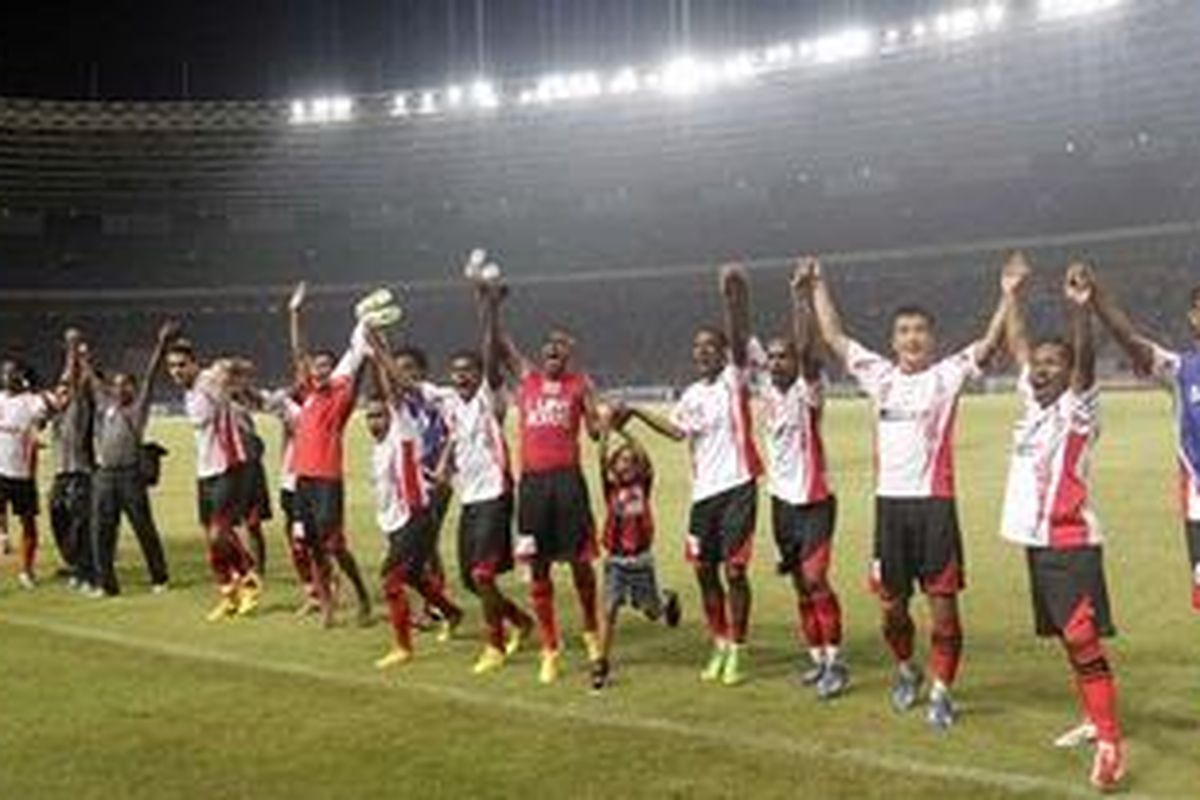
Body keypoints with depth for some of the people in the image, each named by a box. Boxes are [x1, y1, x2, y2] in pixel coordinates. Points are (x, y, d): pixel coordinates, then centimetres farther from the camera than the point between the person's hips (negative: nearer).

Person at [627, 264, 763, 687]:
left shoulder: (734, 379, -4)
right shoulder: (691, 395, 12)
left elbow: (740, 339, -20)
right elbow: (678, 430, 19)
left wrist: (734, 297, -35)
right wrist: (638, 413, 9)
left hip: (737, 486, -6)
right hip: (703, 490, 6)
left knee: (734, 570, -4)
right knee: (705, 570, 9)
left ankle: (737, 650, 7)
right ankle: (719, 645, 23)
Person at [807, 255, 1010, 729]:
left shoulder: (947, 376, 2)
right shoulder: (880, 376, 10)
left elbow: (990, 343, -9)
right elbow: (833, 337, 14)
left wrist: (1009, 294, -19)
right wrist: (818, 286, 14)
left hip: (934, 502, -3)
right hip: (889, 501, 3)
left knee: (943, 602, -2)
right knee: (892, 604, 12)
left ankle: (941, 692, 9)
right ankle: (905, 672, 36)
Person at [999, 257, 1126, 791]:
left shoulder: (1078, 408, -8)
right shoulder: (1034, 403, 10)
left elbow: (1086, 359, -26)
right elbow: (1018, 347, 22)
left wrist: (1080, 308, -40)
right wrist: (1011, 295, 24)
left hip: (1071, 543, -8)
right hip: (1037, 541, 8)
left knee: (1083, 641, -12)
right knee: (1068, 640, 16)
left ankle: (1111, 746, -10)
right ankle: (1096, 721, 30)